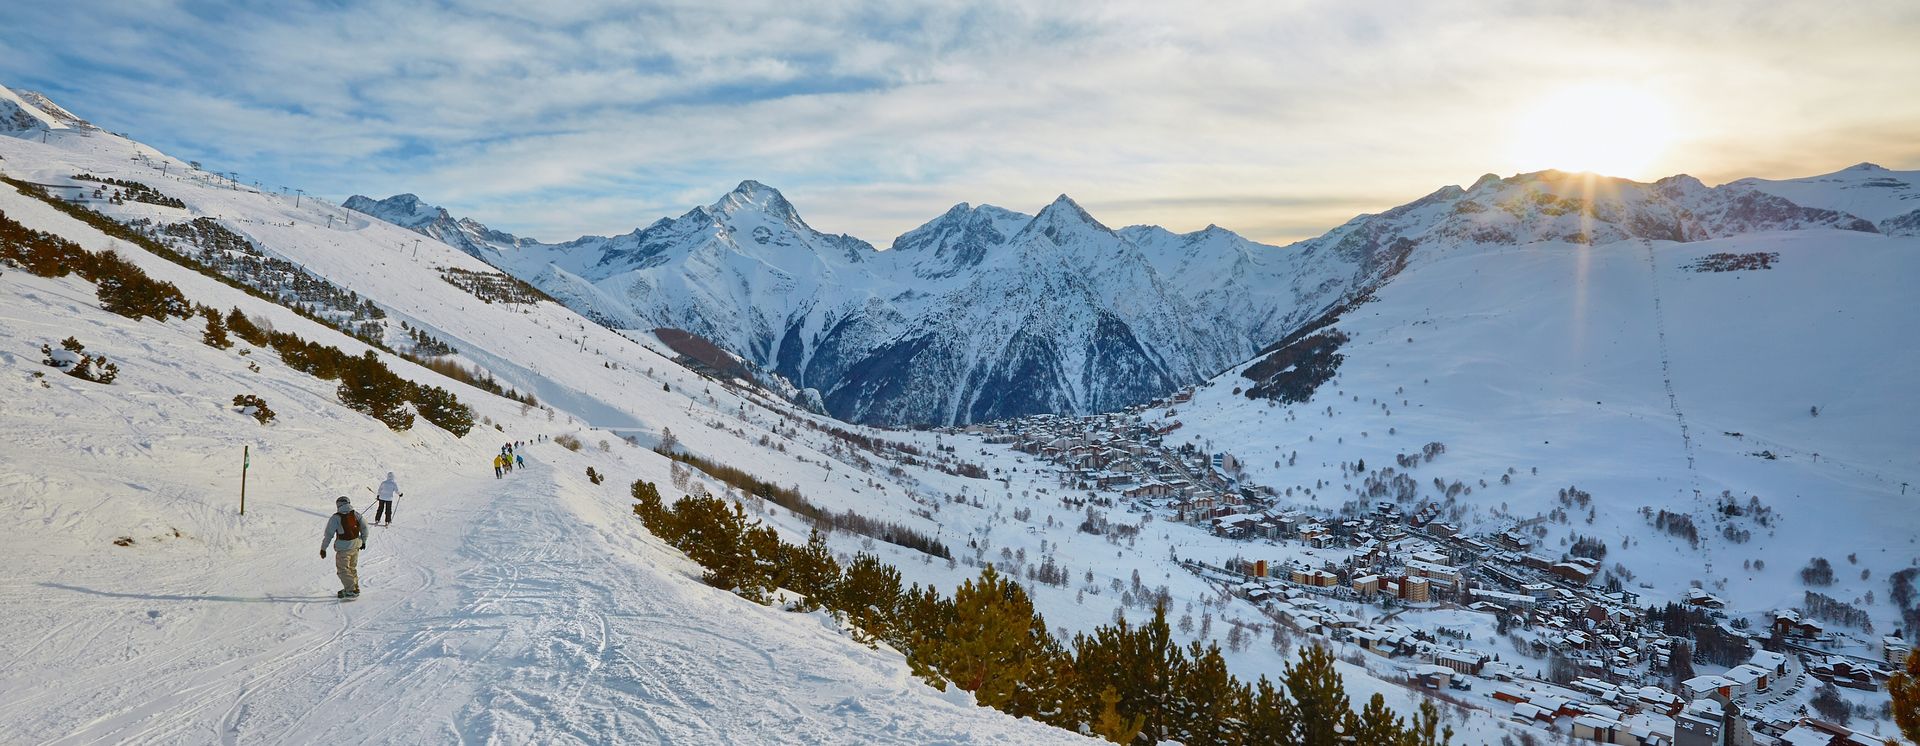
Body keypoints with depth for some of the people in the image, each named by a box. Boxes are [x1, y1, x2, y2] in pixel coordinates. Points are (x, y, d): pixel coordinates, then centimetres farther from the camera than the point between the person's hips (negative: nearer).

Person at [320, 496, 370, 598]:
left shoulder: (335, 518, -11)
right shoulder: (356, 514, 1)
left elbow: (328, 535, -8)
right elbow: (364, 528, 7)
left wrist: (323, 549, 1)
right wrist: (363, 541, 20)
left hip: (343, 548, -5)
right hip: (356, 546, 6)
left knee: (343, 569, 2)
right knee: (352, 568, 20)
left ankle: (351, 591, -4)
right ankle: (355, 587, 26)